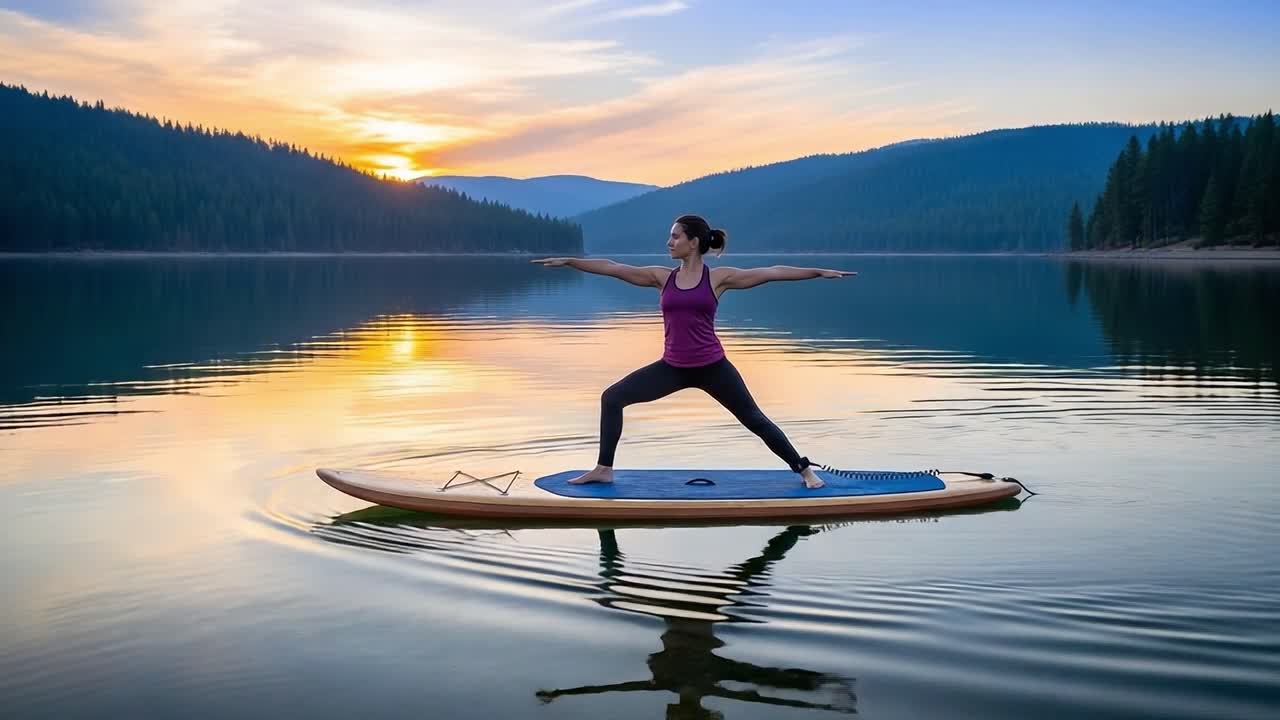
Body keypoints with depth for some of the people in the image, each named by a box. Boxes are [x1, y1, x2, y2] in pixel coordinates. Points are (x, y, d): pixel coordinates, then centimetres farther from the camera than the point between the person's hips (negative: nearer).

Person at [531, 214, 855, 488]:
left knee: (754, 419, 0)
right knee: (612, 398, -2)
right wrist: (569, 261, 2)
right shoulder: (662, 276, 4)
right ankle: (603, 469, 7)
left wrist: (818, 272, -8)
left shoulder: (718, 277, -4)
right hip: (672, 367, 4)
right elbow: (612, 267, 4)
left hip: (712, 367, -3)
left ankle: (804, 470, 14)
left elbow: (772, 272, -6)